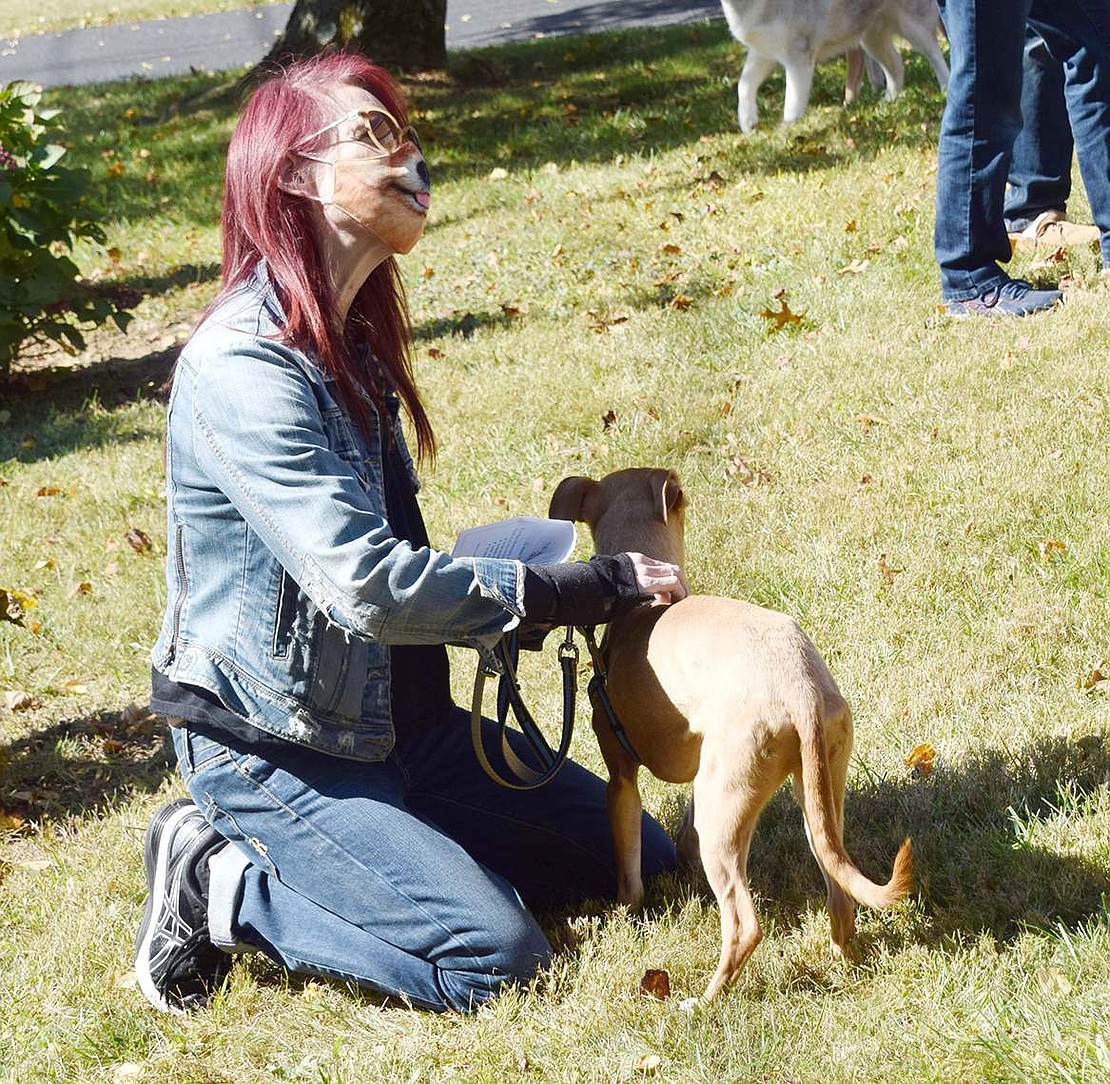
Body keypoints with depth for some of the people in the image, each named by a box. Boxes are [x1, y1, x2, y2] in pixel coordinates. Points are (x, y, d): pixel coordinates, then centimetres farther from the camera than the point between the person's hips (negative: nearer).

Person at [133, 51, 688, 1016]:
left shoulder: (350, 341, 8)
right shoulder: (242, 365, -22)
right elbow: (367, 585, -28)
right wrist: (592, 589, -21)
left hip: (397, 720, 9)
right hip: (274, 753, -9)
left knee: (638, 859, 10)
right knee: (494, 953, -20)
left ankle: (318, 864, 12)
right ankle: (222, 889, -2)